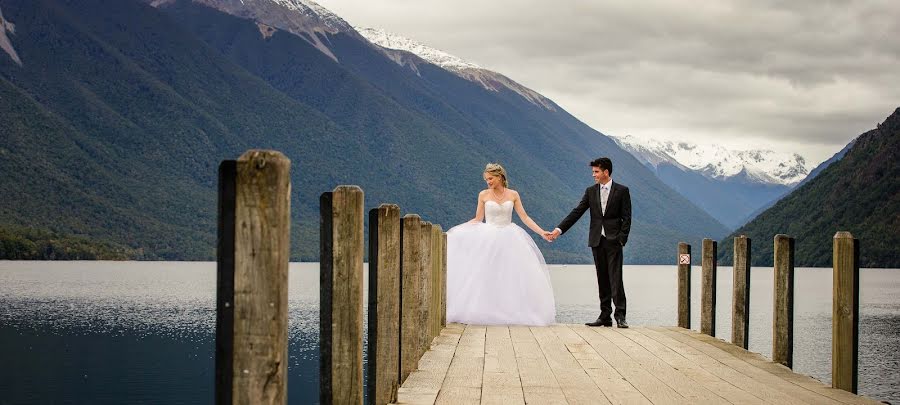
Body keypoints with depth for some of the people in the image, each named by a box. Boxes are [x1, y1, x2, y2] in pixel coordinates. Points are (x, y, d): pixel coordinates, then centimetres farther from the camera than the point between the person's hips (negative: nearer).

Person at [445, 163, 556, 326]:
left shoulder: (513, 195, 2)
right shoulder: (483, 195, 1)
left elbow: (524, 218, 3)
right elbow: (477, 220, 4)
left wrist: (542, 232, -5)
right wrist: (456, 232, -3)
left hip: (508, 239, 1)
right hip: (488, 238, -1)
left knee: (510, 276, -4)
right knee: (485, 275, -7)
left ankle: (512, 312, 3)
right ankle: (484, 312, -3)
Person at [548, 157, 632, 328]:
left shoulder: (622, 191, 0)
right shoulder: (591, 191, 9)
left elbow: (626, 218, -1)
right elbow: (577, 212, 6)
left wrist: (622, 239, -10)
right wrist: (559, 229, -3)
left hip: (613, 241, -4)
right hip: (597, 241, 4)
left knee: (615, 278, -10)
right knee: (602, 279, 6)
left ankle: (620, 315, -9)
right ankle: (605, 316, 8)